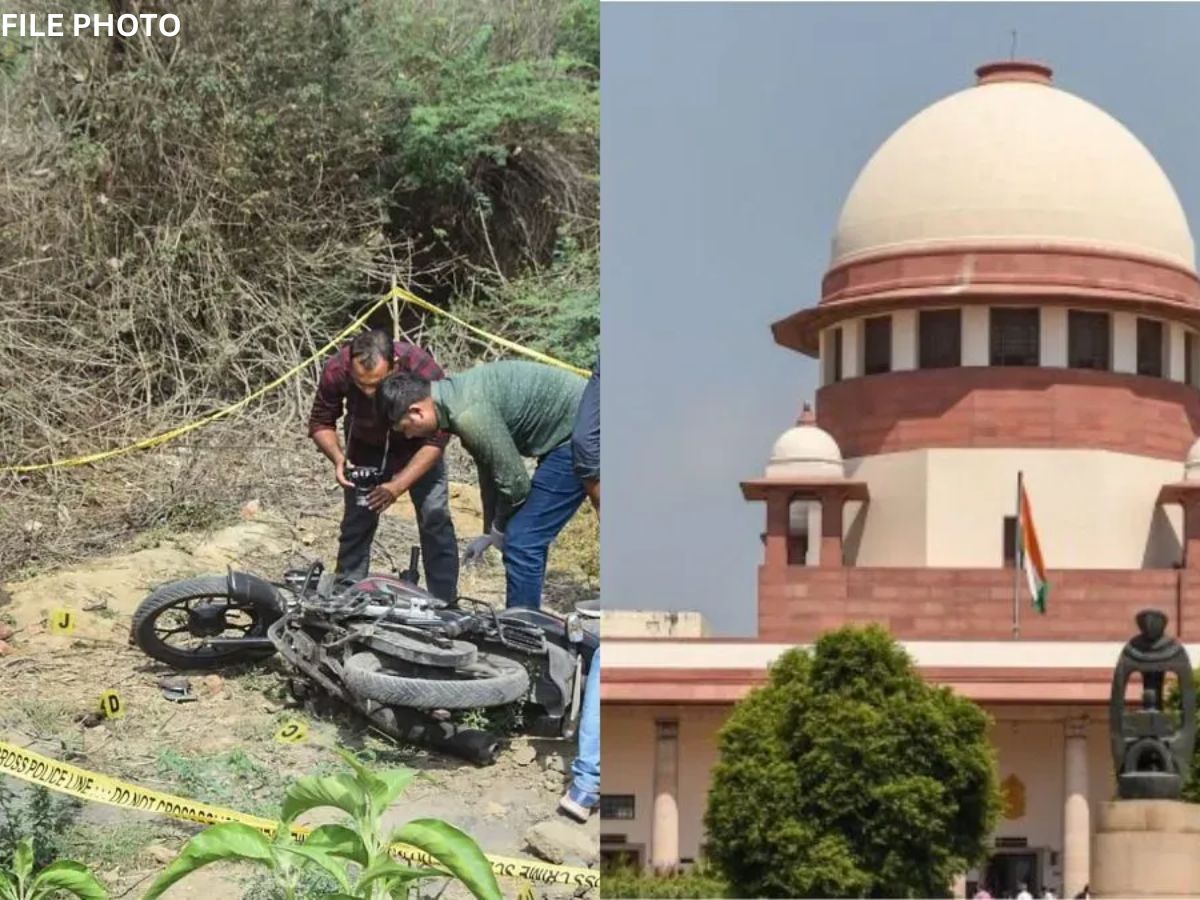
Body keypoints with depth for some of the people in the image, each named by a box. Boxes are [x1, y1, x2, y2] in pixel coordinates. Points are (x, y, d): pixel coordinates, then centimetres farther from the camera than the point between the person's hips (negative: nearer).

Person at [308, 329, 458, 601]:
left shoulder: (425, 372, -38)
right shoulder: (336, 371, -32)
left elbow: (436, 440, -29)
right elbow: (320, 423, -15)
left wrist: (398, 486, -38)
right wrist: (338, 459, -35)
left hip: (416, 446, -2)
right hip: (366, 446, 2)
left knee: (436, 520, -11)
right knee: (356, 524, -1)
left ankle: (445, 606, -5)